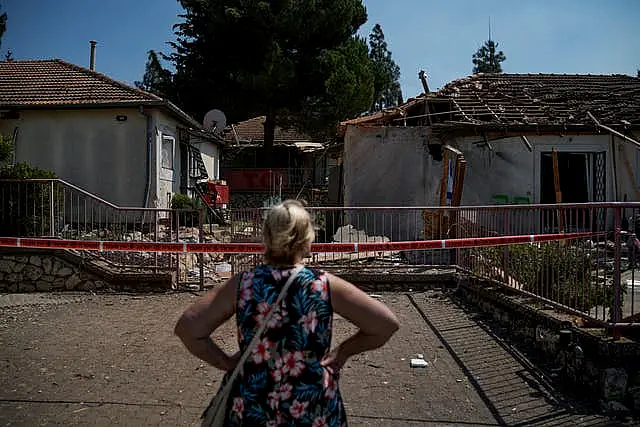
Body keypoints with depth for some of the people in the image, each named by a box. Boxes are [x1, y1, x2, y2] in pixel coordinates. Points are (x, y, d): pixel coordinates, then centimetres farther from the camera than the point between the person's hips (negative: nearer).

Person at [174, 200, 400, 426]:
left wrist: (226, 362, -2)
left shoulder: (241, 284, -13)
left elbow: (187, 327, -12)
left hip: (250, 409, 1)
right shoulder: (326, 286, -15)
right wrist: (344, 351, 0)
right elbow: (387, 324, -12)